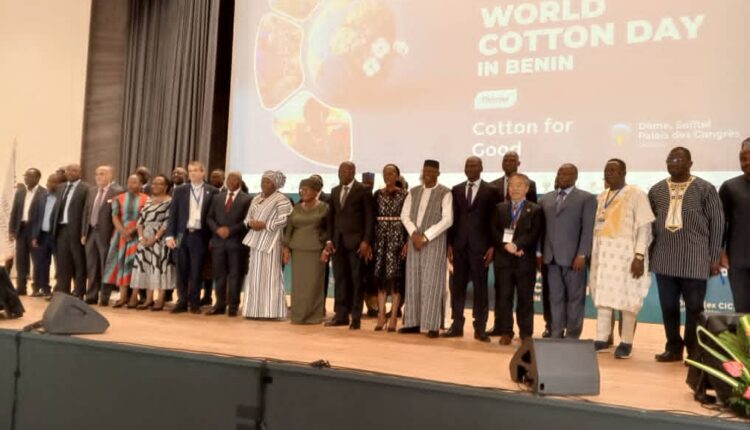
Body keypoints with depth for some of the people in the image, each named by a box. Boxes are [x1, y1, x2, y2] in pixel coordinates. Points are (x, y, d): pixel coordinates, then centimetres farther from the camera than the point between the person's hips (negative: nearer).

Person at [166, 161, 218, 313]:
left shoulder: (212, 191, 2)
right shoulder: (179, 191, 7)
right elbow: (173, 214, 5)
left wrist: (213, 236, -3)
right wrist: (170, 235, -4)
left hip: (200, 236, -2)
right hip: (182, 235, 2)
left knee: (196, 272, 3)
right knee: (182, 271, 7)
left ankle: (194, 303, 12)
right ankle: (182, 302, 15)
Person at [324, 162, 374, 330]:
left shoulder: (363, 190, -3)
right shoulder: (335, 191, 15)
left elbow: (369, 217, -6)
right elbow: (331, 217, 15)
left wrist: (366, 241, -13)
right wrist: (329, 239, 5)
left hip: (356, 241, -5)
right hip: (338, 241, 5)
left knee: (356, 279, 1)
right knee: (340, 279, 6)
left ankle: (356, 317, 7)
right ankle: (341, 315, 13)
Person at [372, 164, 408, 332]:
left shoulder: (404, 195, -1)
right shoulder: (378, 194, 9)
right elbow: (373, 218, 8)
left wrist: (407, 242, -12)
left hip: (397, 237, -3)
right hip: (380, 238, 4)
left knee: (395, 276, -3)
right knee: (380, 275, 4)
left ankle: (393, 317, 2)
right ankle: (381, 315, 10)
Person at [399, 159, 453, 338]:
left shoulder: (445, 193, -3)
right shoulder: (414, 192, 12)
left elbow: (447, 220, -11)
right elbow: (404, 215, 9)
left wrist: (425, 236, -14)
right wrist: (413, 233, -8)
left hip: (435, 242, -5)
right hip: (414, 240, 5)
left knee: (431, 283, -5)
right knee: (413, 282, 5)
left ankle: (432, 325, 0)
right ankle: (413, 322, 12)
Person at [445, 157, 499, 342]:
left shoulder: (491, 191, 1)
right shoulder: (456, 190, 11)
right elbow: (452, 218, 10)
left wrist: (492, 246, -8)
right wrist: (449, 244, 4)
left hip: (480, 245, -3)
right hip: (459, 245, 3)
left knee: (480, 287, 2)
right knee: (457, 286, 6)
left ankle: (480, 328, 8)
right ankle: (457, 326, 14)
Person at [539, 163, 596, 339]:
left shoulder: (587, 198, 1)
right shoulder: (546, 198, 15)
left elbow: (588, 229, -6)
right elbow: (542, 227, 12)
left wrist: (582, 254, -14)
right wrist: (539, 252, 6)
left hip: (573, 257, -4)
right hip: (552, 257, 4)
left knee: (575, 297, 4)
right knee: (555, 297, 7)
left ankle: (572, 336, 13)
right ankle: (556, 334, 14)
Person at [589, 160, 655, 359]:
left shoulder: (635, 194, -6)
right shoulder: (602, 197, 12)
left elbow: (644, 226, -10)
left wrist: (639, 256, -16)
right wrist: (593, 253, 8)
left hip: (625, 253, -6)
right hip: (603, 253, 6)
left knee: (627, 298, 0)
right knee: (603, 295, 7)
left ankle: (626, 342, 9)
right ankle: (602, 339, 13)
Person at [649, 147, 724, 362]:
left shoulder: (705, 189, -2)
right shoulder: (656, 190, 8)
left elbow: (717, 223, -1)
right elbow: (649, 223, 12)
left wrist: (714, 258, -4)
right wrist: (648, 253, 8)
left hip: (695, 260, -3)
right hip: (664, 259, 3)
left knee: (694, 307, 5)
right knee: (668, 306, 8)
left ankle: (694, 350, 19)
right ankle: (674, 347, 22)